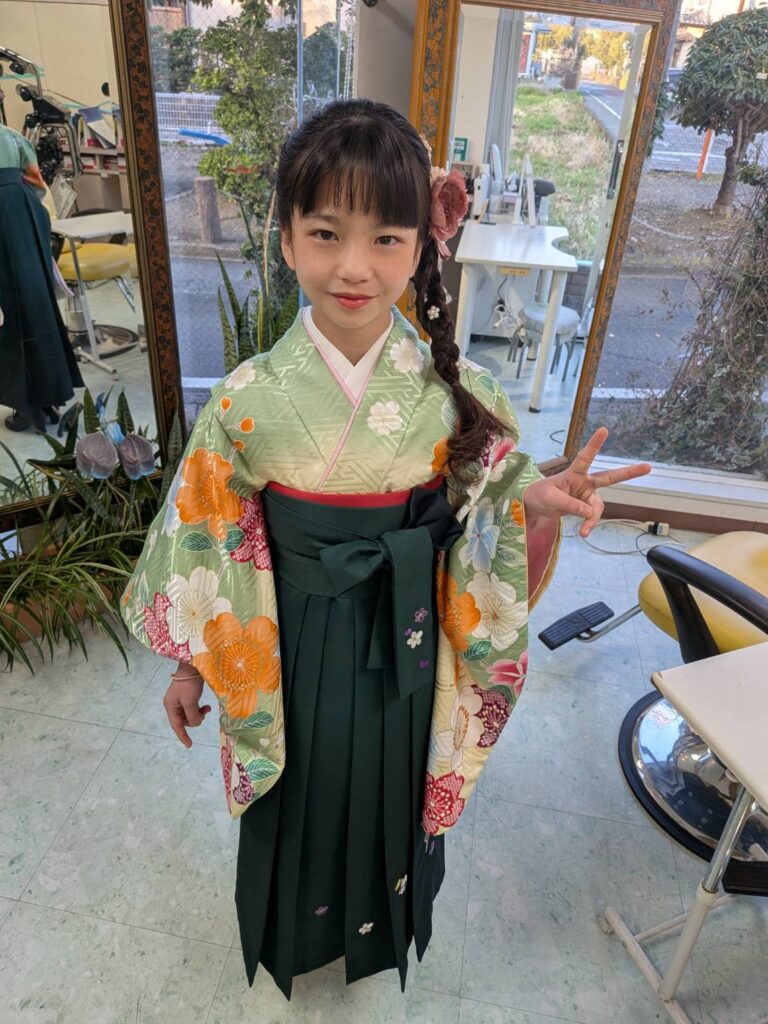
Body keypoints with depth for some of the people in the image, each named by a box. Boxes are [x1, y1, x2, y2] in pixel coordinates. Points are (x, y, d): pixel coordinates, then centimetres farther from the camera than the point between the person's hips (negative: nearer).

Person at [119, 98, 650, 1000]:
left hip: (405, 645, 1)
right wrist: (189, 665, 3)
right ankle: (295, 929, 62)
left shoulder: (457, 391, -16)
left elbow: (486, 536, -6)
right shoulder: (250, 400, -18)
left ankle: (380, 921, 63)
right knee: (299, 797, 24)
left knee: (393, 788, 26)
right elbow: (207, 545, -7)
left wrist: (539, 502, -27)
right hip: (292, 647, 0)